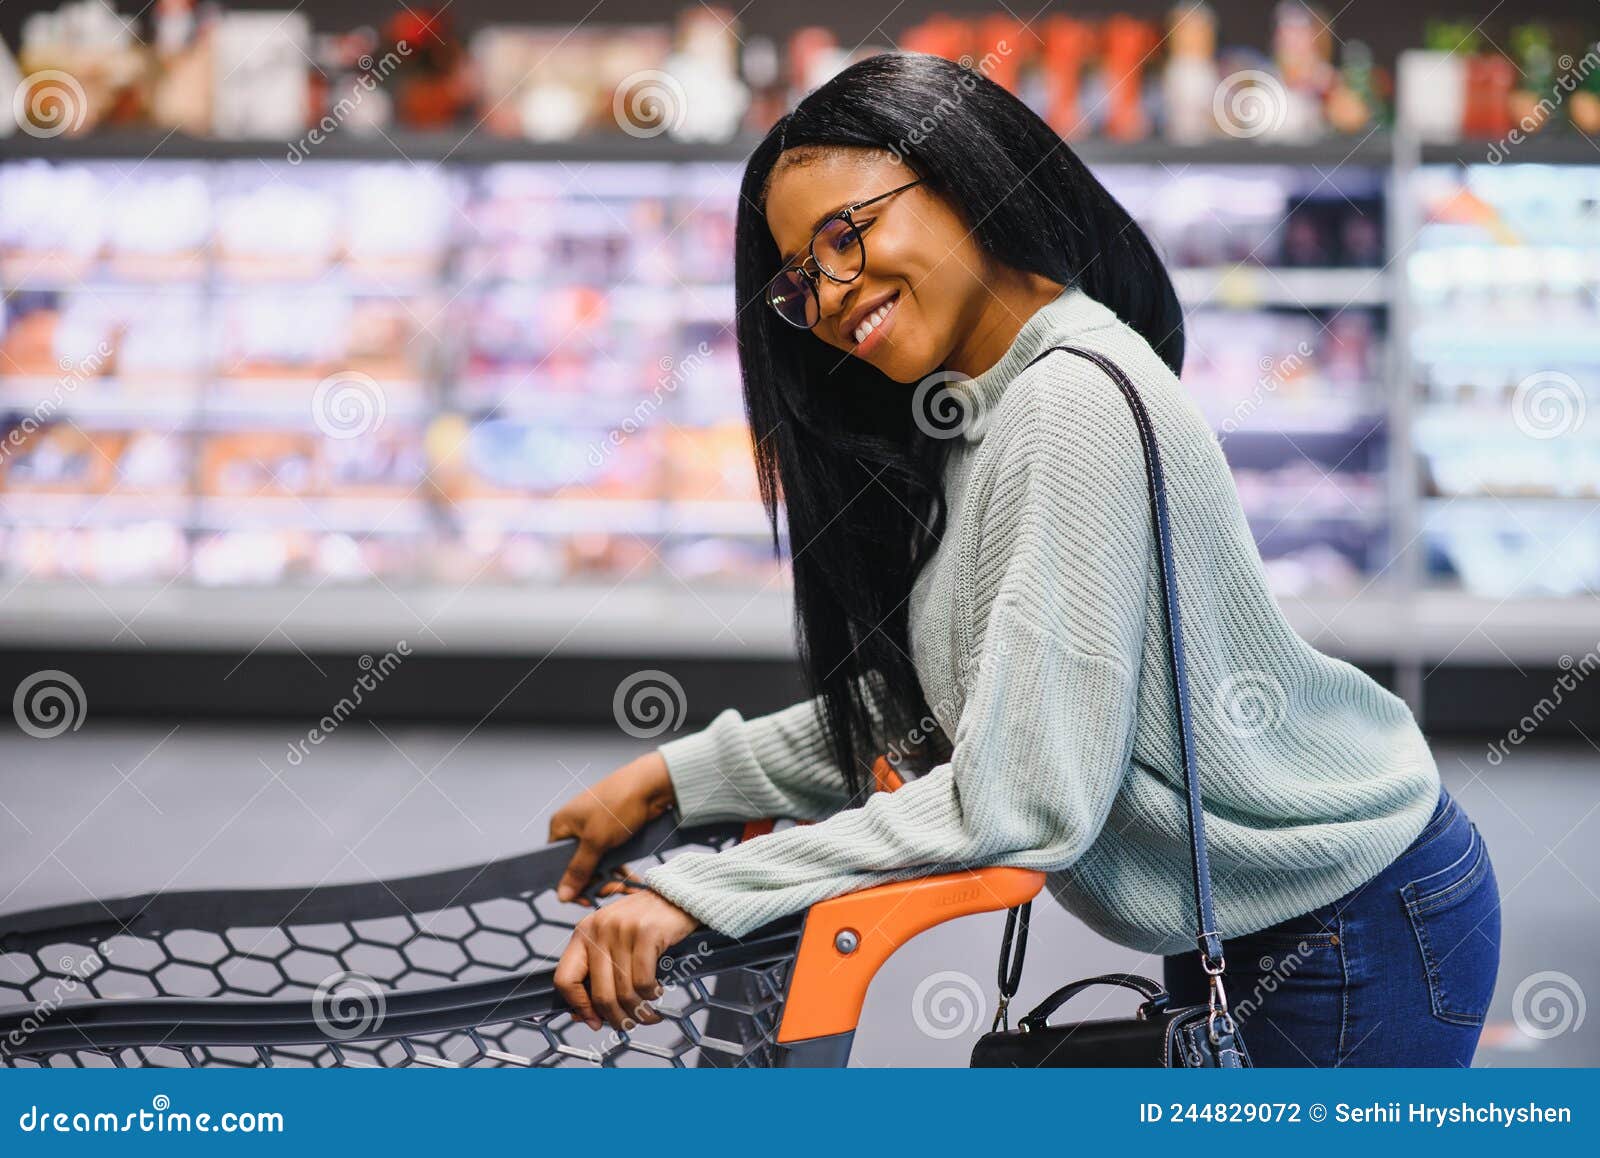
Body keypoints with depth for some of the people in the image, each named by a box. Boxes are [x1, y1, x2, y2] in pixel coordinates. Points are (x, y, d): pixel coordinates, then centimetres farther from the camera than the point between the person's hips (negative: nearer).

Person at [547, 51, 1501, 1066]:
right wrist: (676, 779, 1)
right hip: (1237, 932, 9)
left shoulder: (1078, 400, -25)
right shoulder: (973, 418, 6)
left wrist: (702, 892, -26)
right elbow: (907, 718, 9)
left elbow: (1020, 801, -29)